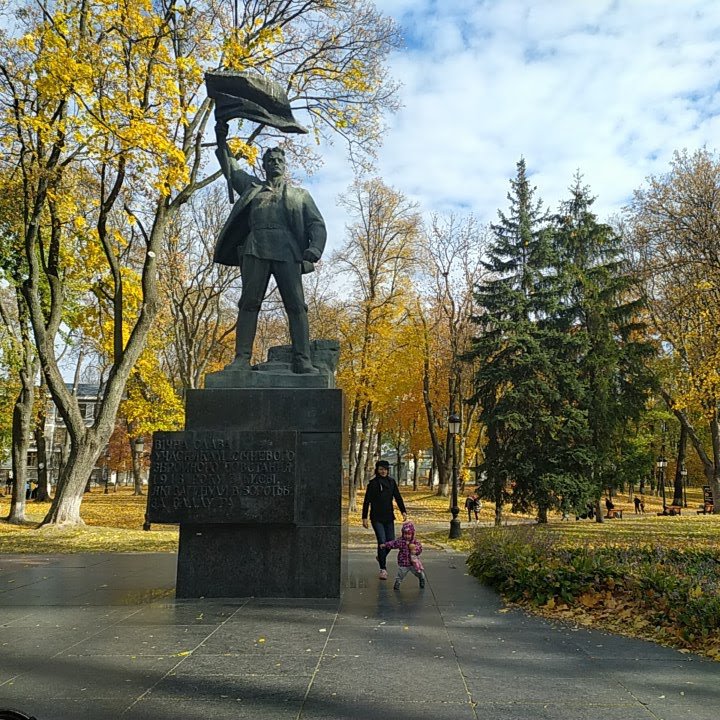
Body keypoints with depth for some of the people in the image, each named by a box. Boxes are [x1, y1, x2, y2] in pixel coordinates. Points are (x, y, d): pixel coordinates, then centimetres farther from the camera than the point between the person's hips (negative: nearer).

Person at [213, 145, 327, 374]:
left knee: (296, 305, -12)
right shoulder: (252, 186, 28)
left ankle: (302, 360, -17)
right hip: (255, 249, 1)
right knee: (249, 302, -10)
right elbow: (231, 168, 36)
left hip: (288, 251, -1)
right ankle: (241, 358, -14)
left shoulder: (300, 194, 23)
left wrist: (315, 247, -7)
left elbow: (317, 224, 12)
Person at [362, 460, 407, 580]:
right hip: (377, 518, -4)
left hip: (389, 517, 4)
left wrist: (403, 511, -5)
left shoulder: (392, 482, 7)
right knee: (382, 542, -10)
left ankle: (381, 558, 33)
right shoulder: (373, 483, -5)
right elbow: (366, 501, -4)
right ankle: (383, 569, 2)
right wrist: (364, 517, -7)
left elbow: (398, 498, 7)